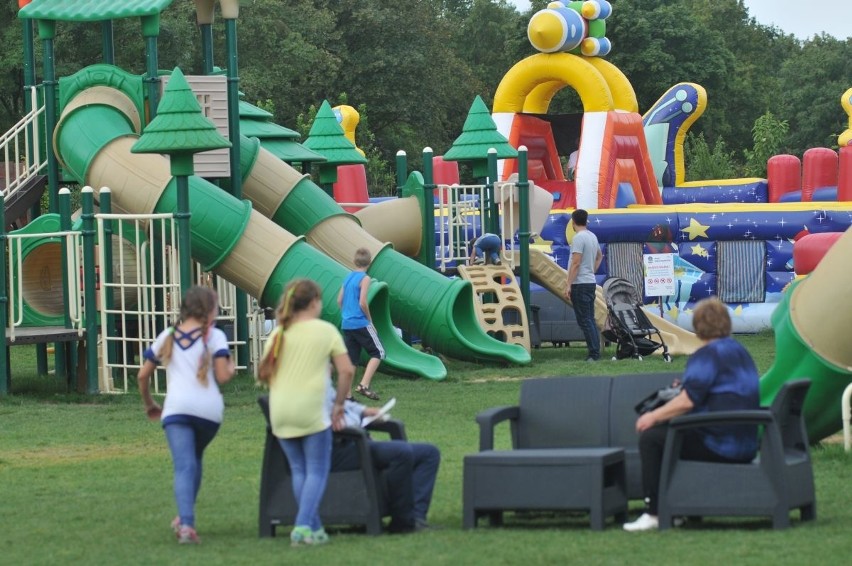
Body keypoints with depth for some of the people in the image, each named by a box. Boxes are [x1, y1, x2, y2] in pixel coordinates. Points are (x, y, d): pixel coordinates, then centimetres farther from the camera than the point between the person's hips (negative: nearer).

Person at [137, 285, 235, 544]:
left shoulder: (168, 336, 18)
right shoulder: (214, 336, 7)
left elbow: (143, 375, 20)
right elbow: (222, 376, -4)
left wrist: (149, 404, 35)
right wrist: (231, 368, 19)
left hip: (176, 408, 1)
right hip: (209, 408, -1)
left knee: (184, 465, -10)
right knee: (195, 458, 23)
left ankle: (187, 523, -28)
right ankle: (184, 518, 20)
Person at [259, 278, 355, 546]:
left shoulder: (278, 334, 11)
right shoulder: (326, 330, 1)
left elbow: (265, 375, 12)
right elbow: (346, 370, -3)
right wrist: (339, 405, 6)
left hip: (280, 411, 4)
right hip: (311, 411, -4)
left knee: (298, 470, 14)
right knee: (317, 471, 1)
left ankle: (314, 528, 13)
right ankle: (304, 526, -13)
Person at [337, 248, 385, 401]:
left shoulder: (348, 277, 10)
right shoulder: (364, 278, -10)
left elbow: (339, 300, 12)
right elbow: (362, 302, -17)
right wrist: (370, 319, -5)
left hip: (346, 325, 7)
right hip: (361, 324, -7)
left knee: (350, 359, 9)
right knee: (378, 352, 2)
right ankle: (364, 385, -11)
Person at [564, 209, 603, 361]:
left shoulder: (579, 237, -16)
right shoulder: (592, 236, 13)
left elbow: (576, 263, -21)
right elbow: (599, 257, 30)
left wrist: (568, 285, -20)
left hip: (580, 285, -9)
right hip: (590, 282, 9)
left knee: (584, 320, -8)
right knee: (590, 320, 13)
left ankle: (594, 353, -12)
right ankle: (595, 352, 13)